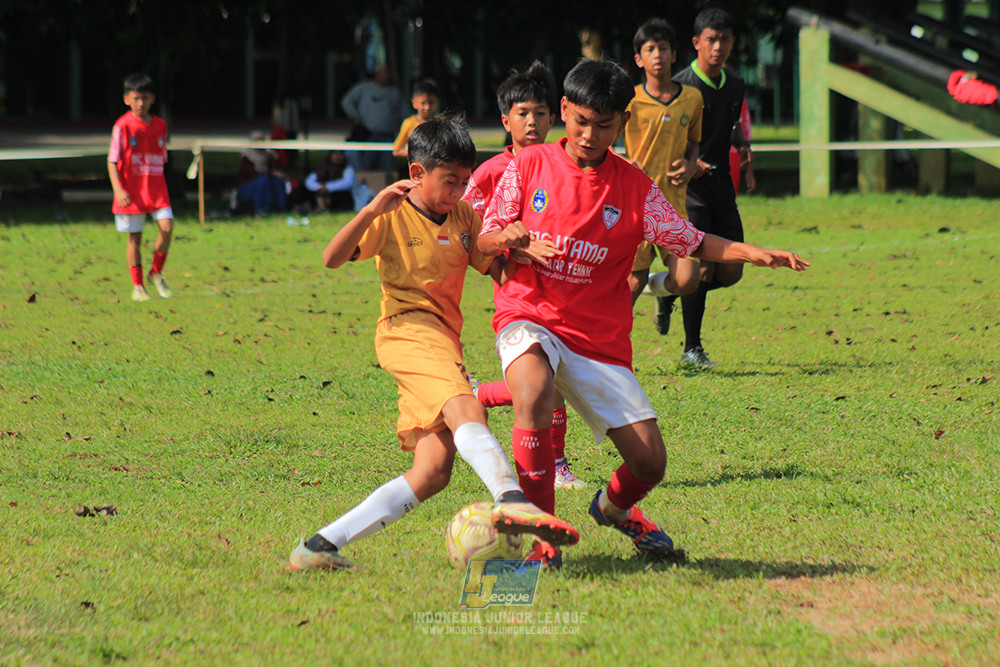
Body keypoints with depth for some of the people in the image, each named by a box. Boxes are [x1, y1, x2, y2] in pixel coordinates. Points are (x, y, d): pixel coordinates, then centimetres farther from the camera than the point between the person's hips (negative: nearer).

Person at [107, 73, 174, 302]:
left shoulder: (160, 125, 6)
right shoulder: (123, 126, -7)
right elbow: (112, 161, -9)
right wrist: (118, 190, -20)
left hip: (156, 188, 3)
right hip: (131, 192, -3)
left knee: (167, 227, -15)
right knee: (134, 238, 3)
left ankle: (156, 273, 6)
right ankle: (137, 286, 16)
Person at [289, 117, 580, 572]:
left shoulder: (464, 217, 18)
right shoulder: (392, 218, 0)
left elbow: (499, 273, 20)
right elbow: (332, 259, -11)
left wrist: (514, 246, -2)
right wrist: (371, 211, -25)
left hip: (443, 338, 7)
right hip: (408, 328, -7)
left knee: (433, 470, -4)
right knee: (466, 412, -33)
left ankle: (322, 544, -2)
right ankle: (512, 500, -55)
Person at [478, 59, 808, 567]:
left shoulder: (635, 187, 3)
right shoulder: (529, 166, 1)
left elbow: (691, 242, 3)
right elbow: (483, 242, 3)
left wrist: (752, 253, -13)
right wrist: (507, 238, -21)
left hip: (600, 338, 2)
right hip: (529, 319, -2)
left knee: (649, 462, -4)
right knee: (534, 393, -37)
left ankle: (615, 506, 35)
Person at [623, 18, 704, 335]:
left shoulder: (692, 98, 7)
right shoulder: (630, 100, -3)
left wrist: (689, 167, -2)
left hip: (673, 200, 2)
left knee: (687, 280, -12)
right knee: (634, 281, 0)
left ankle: (661, 287, 25)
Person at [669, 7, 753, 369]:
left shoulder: (735, 85, 10)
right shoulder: (681, 86, -10)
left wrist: (741, 143, 5)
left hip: (722, 188, 6)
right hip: (689, 189, -6)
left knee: (731, 271, 3)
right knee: (702, 268, -12)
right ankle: (692, 348, 2)